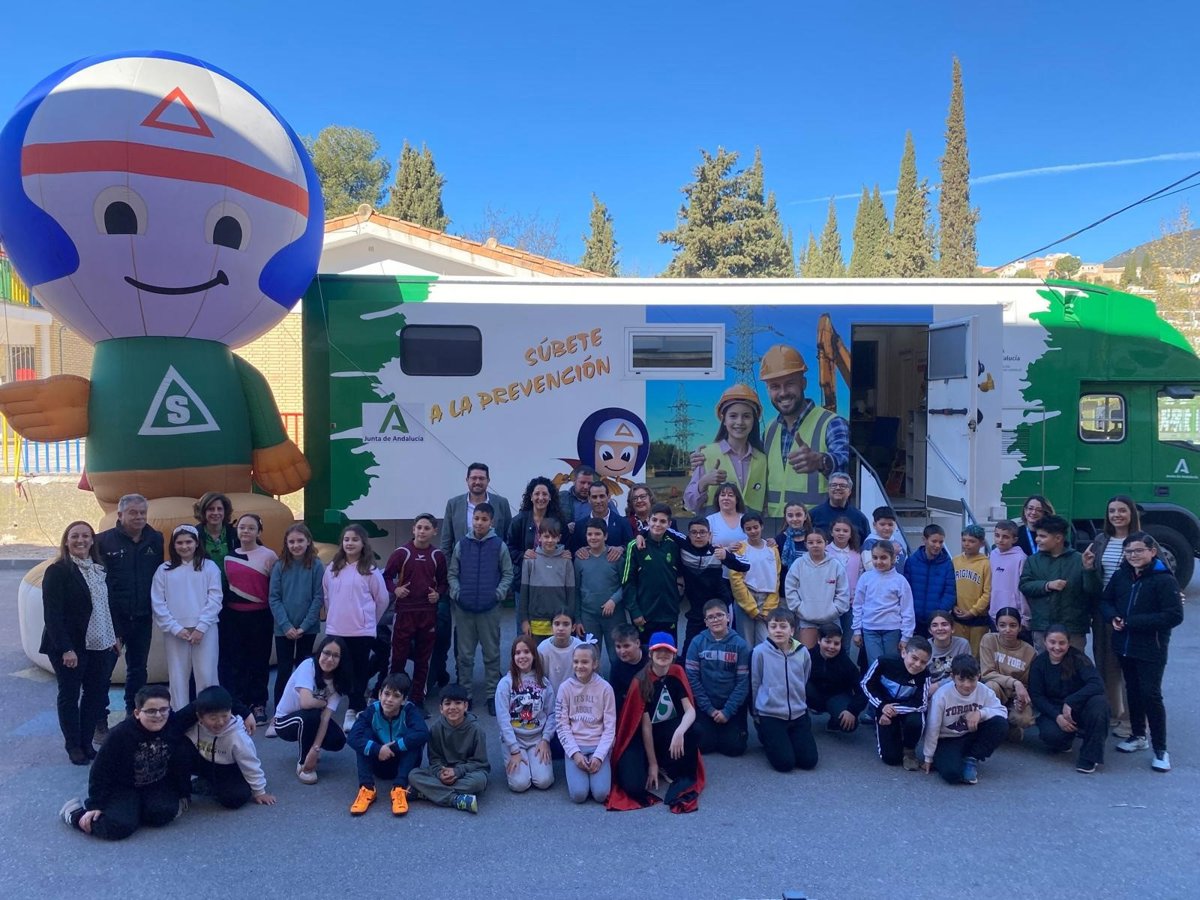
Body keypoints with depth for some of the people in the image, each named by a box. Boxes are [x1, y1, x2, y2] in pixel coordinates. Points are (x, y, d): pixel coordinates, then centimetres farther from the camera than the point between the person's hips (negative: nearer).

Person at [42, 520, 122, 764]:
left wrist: (116, 636, 9)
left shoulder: (99, 569, 8)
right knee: (70, 695, 7)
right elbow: (52, 614, -16)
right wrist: (65, 648, -20)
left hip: (100, 644, 6)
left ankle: (87, 742, 21)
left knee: (97, 694, 8)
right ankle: (74, 746, 20)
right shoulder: (57, 571, -11)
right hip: (70, 646, -5)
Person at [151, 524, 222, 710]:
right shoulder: (164, 570, 6)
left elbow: (215, 599, -2)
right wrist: (176, 629, -7)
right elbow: (158, 604, 2)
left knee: (206, 677, -3)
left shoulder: (209, 566, 3)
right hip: (176, 632, 1)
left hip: (205, 630, -1)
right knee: (177, 678, 6)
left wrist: (201, 627, -10)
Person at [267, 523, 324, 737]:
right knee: (283, 670, 1)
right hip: (283, 628, 0)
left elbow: (318, 598, -6)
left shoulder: (316, 566, -5)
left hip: (308, 628, 0)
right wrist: (286, 625, -12)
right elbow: (273, 598, -4)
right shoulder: (279, 566, -3)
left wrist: (304, 626, -12)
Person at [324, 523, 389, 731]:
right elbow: (326, 597, 15)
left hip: (362, 631, -3)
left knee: (359, 673, 3)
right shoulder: (332, 569, 6)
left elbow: (382, 599, 2)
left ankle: (354, 711, 14)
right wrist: (335, 617, 13)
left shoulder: (370, 571, -4)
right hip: (335, 631, 3)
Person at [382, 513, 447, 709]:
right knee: (398, 656, 0)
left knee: (423, 658, 10)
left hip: (428, 613, 3)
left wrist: (439, 594, -5)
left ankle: (417, 698, 20)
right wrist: (394, 589, -15)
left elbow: (444, 581, 14)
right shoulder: (401, 552, -3)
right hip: (404, 611, -2)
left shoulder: (438, 555, 5)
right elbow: (386, 576, 3)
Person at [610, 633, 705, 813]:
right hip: (645, 737, -2)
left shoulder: (677, 673, -9)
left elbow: (690, 710, -19)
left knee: (687, 730, -33)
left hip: (671, 730, 3)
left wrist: (679, 732, -40)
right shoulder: (641, 682, -18)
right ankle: (659, 765, 8)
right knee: (634, 785, -26)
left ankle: (685, 778, -7)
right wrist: (652, 764, -16)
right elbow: (646, 726, -16)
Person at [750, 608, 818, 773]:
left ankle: (787, 739, 23)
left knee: (809, 761, -5)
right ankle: (766, 738, 17)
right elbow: (754, 684, -1)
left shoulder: (803, 652, -2)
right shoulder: (760, 652, -13)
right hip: (770, 716, -3)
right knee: (785, 763, -13)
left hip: (798, 715, 4)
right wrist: (756, 714, 6)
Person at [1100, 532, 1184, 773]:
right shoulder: (1121, 575, 4)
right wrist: (1113, 617, -9)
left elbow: (1174, 616, -18)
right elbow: (1105, 601, 14)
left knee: (1151, 695, -5)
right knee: (1133, 691, 16)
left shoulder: (1164, 580, -14)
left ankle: (1160, 749, 6)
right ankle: (1138, 735, 32)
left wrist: (1133, 622, -20)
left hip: (1151, 649, -5)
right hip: (1124, 645, 6)